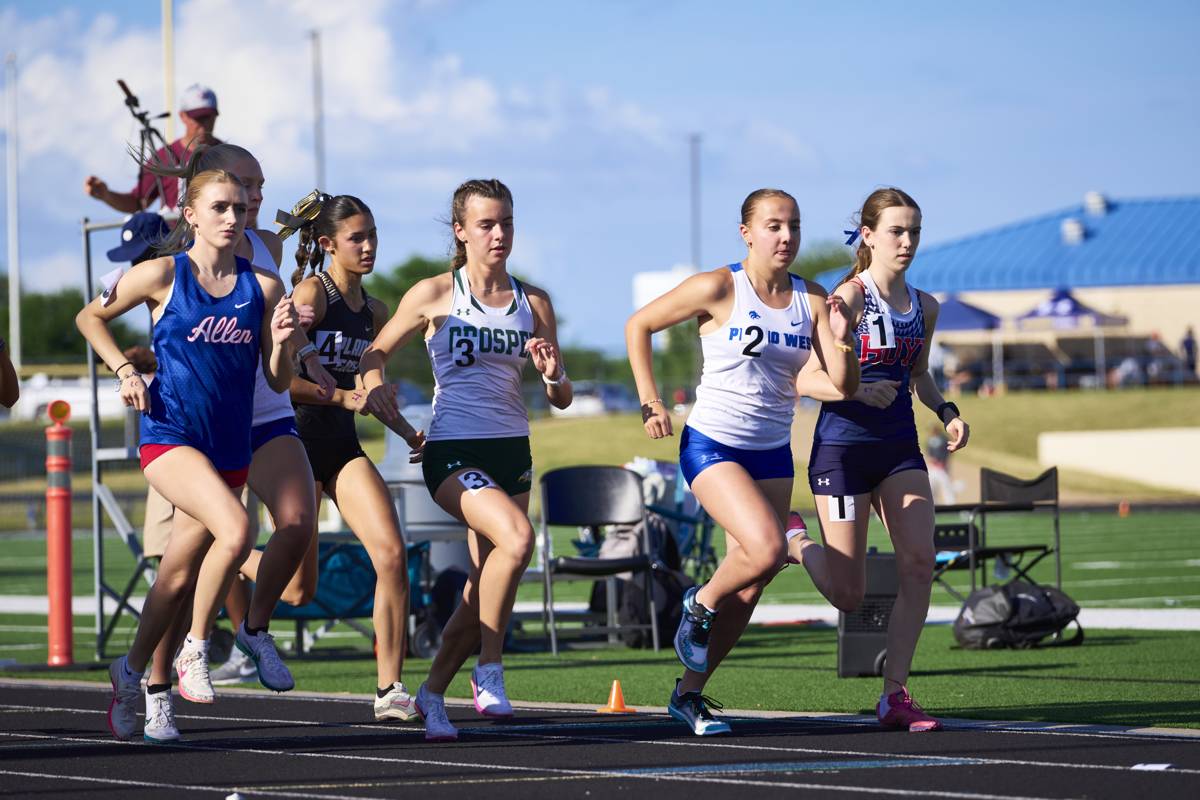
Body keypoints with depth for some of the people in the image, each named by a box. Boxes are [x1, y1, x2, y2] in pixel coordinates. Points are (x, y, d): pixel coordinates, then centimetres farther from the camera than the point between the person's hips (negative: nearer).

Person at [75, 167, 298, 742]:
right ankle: (194, 648, -9)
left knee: (179, 574, 10)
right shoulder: (162, 275, -4)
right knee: (236, 530, -28)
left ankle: (131, 672, 31)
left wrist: (281, 342, -11)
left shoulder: (262, 287, 4)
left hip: (230, 448, 4)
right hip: (169, 437, -4)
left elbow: (278, 382, 8)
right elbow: (91, 317, 10)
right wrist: (125, 370, -2)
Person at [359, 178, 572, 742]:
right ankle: (488, 671, -15)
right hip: (452, 451, -5)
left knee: (482, 587, 3)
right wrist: (373, 389, -11)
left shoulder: (533, 303, 9)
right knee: (516, 538, -29)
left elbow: (561, 399, 12)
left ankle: (432, 694, 24)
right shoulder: (435, 295, -1)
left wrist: (552, 375, -10)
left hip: (511, 452, 5)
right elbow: (374, 354, 10)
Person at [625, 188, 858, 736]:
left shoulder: (811, 301, 2)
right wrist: (649, 401, -6)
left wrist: (841, 340, -19)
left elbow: (844, 386, 0)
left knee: (748, 587, 3)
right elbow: (639, 326, 0)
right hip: (712, 445, -5)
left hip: (772, 454, 5)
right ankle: (700, 605, 5)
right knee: (767, 550, -25)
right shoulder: (719, 289, -10)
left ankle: (690, 692, 18)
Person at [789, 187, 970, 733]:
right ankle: (796, 544, 32)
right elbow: (803, 378, -15)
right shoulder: (849, 298, -12)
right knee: (848, 595, -2)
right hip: (842, 447, -6)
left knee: (919, 563, -12)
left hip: (900, 448, 6)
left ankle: (895, 696, -6)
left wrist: (946, 412, 6)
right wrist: (859, 391, -31)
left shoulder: (923, 307, 7)